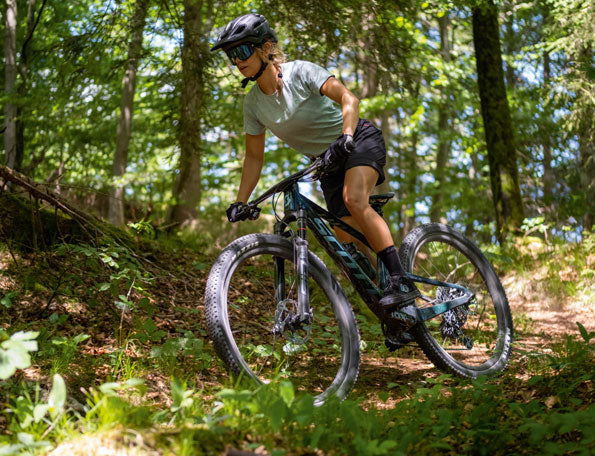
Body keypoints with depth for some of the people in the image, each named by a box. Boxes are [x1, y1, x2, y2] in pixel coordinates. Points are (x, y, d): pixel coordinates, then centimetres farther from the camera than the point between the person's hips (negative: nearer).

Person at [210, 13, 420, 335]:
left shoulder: (299, 72, -18)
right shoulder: (253, 104, -3)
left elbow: (348, 98, -29)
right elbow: (254, 156, 5)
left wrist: (345, 139, -46)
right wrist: (239, 203, -2)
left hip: (360, 140, -6)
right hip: (327, 163, 6)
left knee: (354, 199, -34)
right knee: (347, 240, -7)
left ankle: (401, 282, -33)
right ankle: (402, 311, 1)